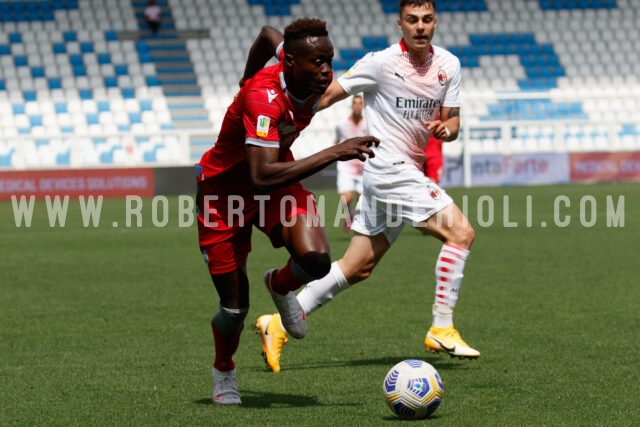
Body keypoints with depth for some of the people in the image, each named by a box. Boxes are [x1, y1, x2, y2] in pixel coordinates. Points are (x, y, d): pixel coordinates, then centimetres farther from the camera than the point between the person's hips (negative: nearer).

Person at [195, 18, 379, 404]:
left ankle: (281, 285, 15)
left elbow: (269, 34, 7)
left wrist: (249, 78, 26)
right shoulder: (264, 97, -35)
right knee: (235, 308, 2)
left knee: (316, 260, -23)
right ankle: (224, 371, 36)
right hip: (224, 189, -5)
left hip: (280, 181, 5)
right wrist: (333, 154, -46)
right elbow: (262, 176, -45)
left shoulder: (317, 80, -15)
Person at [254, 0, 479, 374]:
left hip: (409, 172, 7)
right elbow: (329, 94, -4)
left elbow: (452, 121, 12)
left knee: (358, 267, 10)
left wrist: (445, 128, -12)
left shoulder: (448, 65, 7)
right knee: (461, 232, -16)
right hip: (389, 168, -7)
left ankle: (279, 325, 16)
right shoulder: (381, 63, -10)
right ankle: (441, 330, -11)